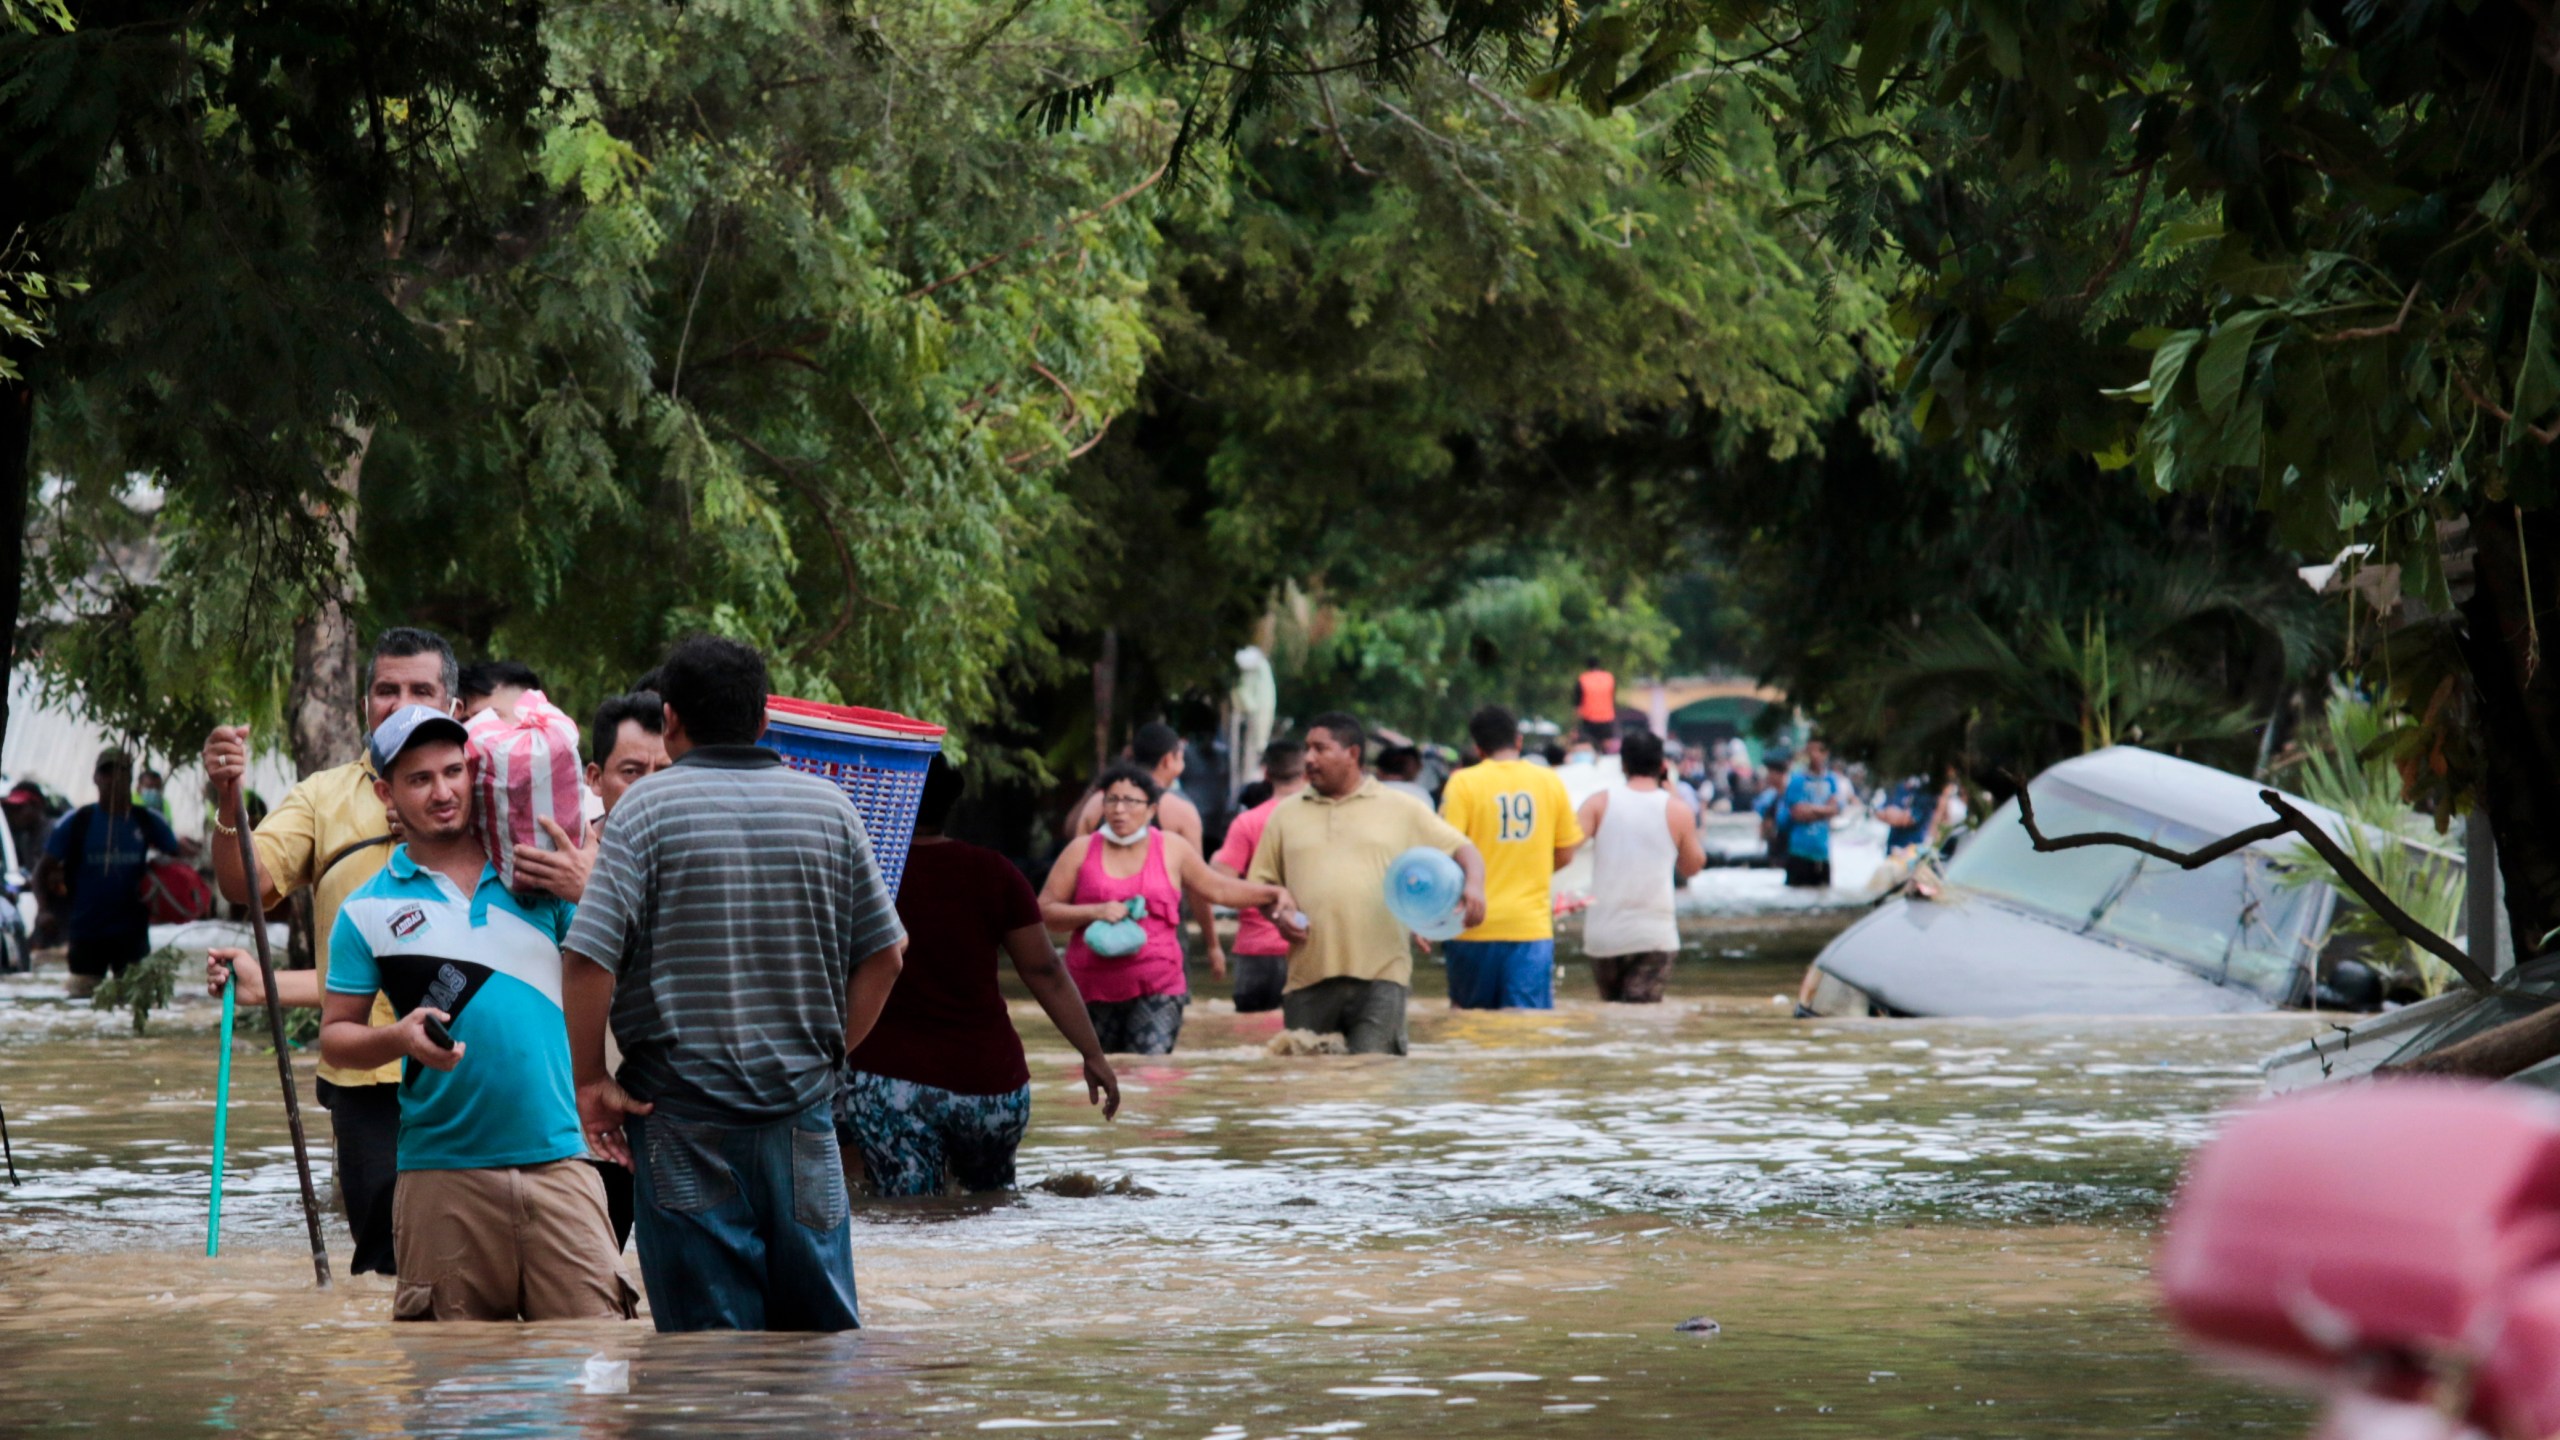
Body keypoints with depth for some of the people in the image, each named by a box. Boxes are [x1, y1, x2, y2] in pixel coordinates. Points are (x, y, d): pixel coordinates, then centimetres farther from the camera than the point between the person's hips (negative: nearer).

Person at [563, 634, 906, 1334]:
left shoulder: (647, 808, -5)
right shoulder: (829, 807, 6)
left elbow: (590, 958, -13)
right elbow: (882, 954, 9)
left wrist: (590, 1082, -4)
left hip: (683, 1115, -3)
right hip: (802, 1110, 3)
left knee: (709, 1332, 0)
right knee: (825, 1324, 11)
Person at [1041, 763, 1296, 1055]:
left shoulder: (1172, 849, 8)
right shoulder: (1081, 851, 5)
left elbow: (1218, 888, 20)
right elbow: (1044, 910, 3)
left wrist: (1273, 894, 10)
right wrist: (1094, 912, -12)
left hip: (1156, 990, -1)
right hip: (1094, 992, 1)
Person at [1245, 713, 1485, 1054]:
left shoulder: (1400, 811, 11)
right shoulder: (1287, 814, 17)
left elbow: (1462, 849, 11)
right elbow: (1260, 883, 19)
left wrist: (1474, 886, -10)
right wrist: (1278, 916, -2)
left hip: (1380, 976, -3)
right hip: (1309, 977, 3)